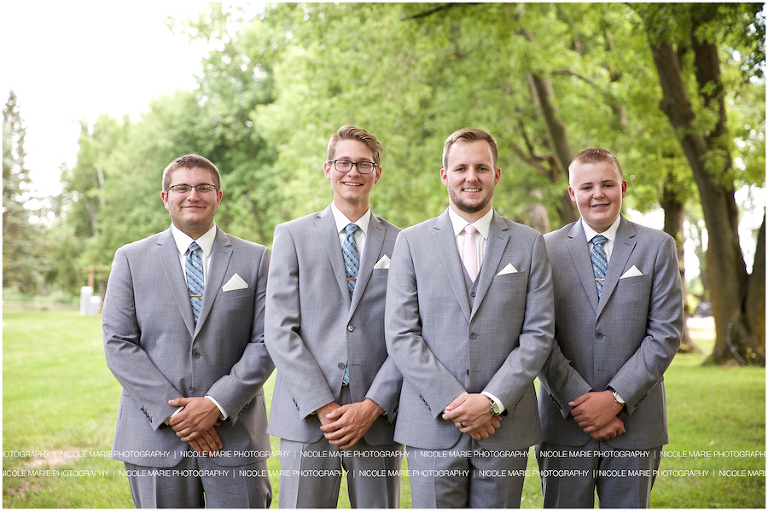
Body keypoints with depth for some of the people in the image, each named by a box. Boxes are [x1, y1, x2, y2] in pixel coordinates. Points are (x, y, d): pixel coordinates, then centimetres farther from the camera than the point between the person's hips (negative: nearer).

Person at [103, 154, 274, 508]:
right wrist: (173, 411, -11)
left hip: (235, 437, 0)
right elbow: (118, 345, -1)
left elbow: (266, 343, -1)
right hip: (156, 437, 0)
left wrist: (218, 405, -12)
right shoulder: (131, 259, 6)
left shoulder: (255, 259, 6)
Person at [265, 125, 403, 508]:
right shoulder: (292, 236, 6)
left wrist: (373, 406, -9)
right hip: (307, 418, -1)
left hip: (377, 420, 1)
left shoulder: (401, 244, 8)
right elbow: (279, 332, -2)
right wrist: (324, 407, -10)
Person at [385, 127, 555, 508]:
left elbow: (538, 334, 1)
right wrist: (451, 402, -11)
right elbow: (401, 336, -2)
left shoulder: (529, 244, 7)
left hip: (505, 427, 1)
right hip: (432, 426, -1)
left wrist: (492, 401, -11)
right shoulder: (412, 242, 5)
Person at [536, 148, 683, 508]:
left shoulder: (658, 247, 4)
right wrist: (579, 402, -11)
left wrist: (616, 398, -12)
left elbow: (666, 333, -3)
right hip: (565, 423, 0)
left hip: (634, 423, 0)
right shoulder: (547, 249, 3)